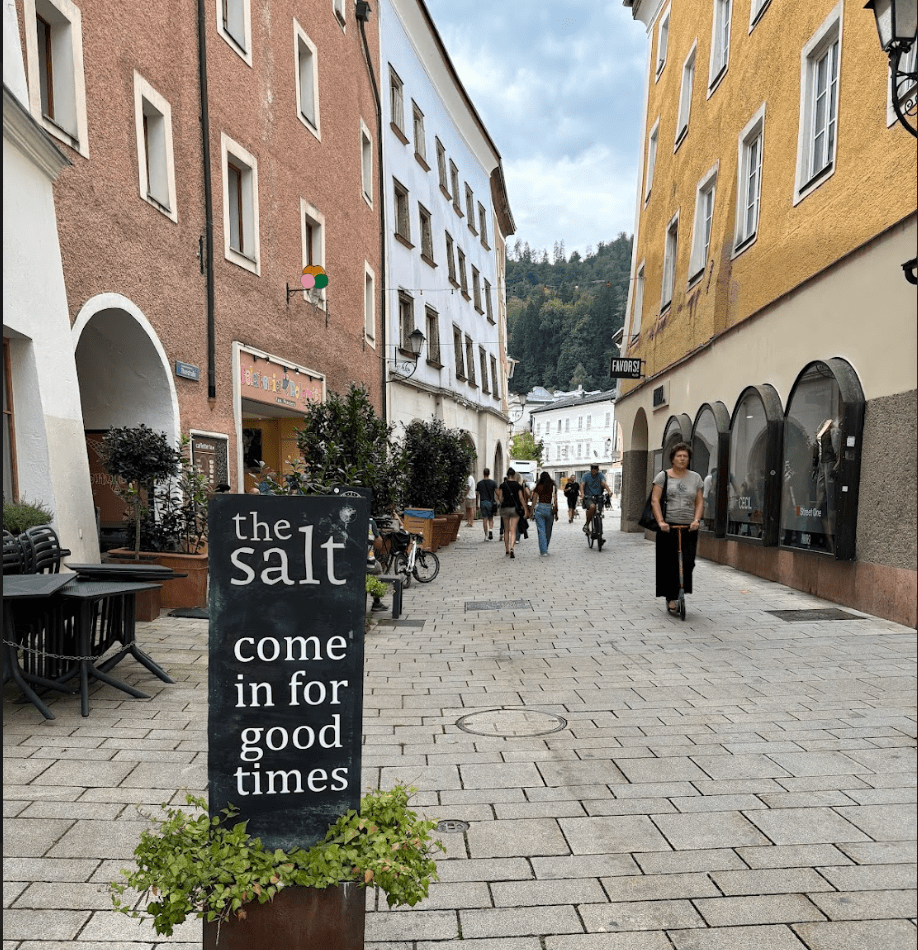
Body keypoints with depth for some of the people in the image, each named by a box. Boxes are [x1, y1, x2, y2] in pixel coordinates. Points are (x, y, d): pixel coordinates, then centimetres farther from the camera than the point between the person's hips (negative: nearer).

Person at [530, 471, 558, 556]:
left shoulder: (538, 487, 1)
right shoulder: (553, 487, 4)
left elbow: (534, 500, 0)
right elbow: (555, 501, 0)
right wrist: (556, 513, 5)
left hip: (540, 508, -1)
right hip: (550, 509, 1)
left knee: (541, 530, 0)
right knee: (548, 530, 15)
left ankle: (543, 551, -4)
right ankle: (545, 549, 28)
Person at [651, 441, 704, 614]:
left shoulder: (695, 477, 13)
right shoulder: (663, 476, 5)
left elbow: (700, 501, 12)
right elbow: (655, 500, -1)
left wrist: (696, 520, -4)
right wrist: (660, 521, -12)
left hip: (689, 528, 2)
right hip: (668, 526, -2)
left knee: (688, 562, -8)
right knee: (669, 564, -2)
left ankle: (682, 592, 11)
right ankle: (671, 597, 7)